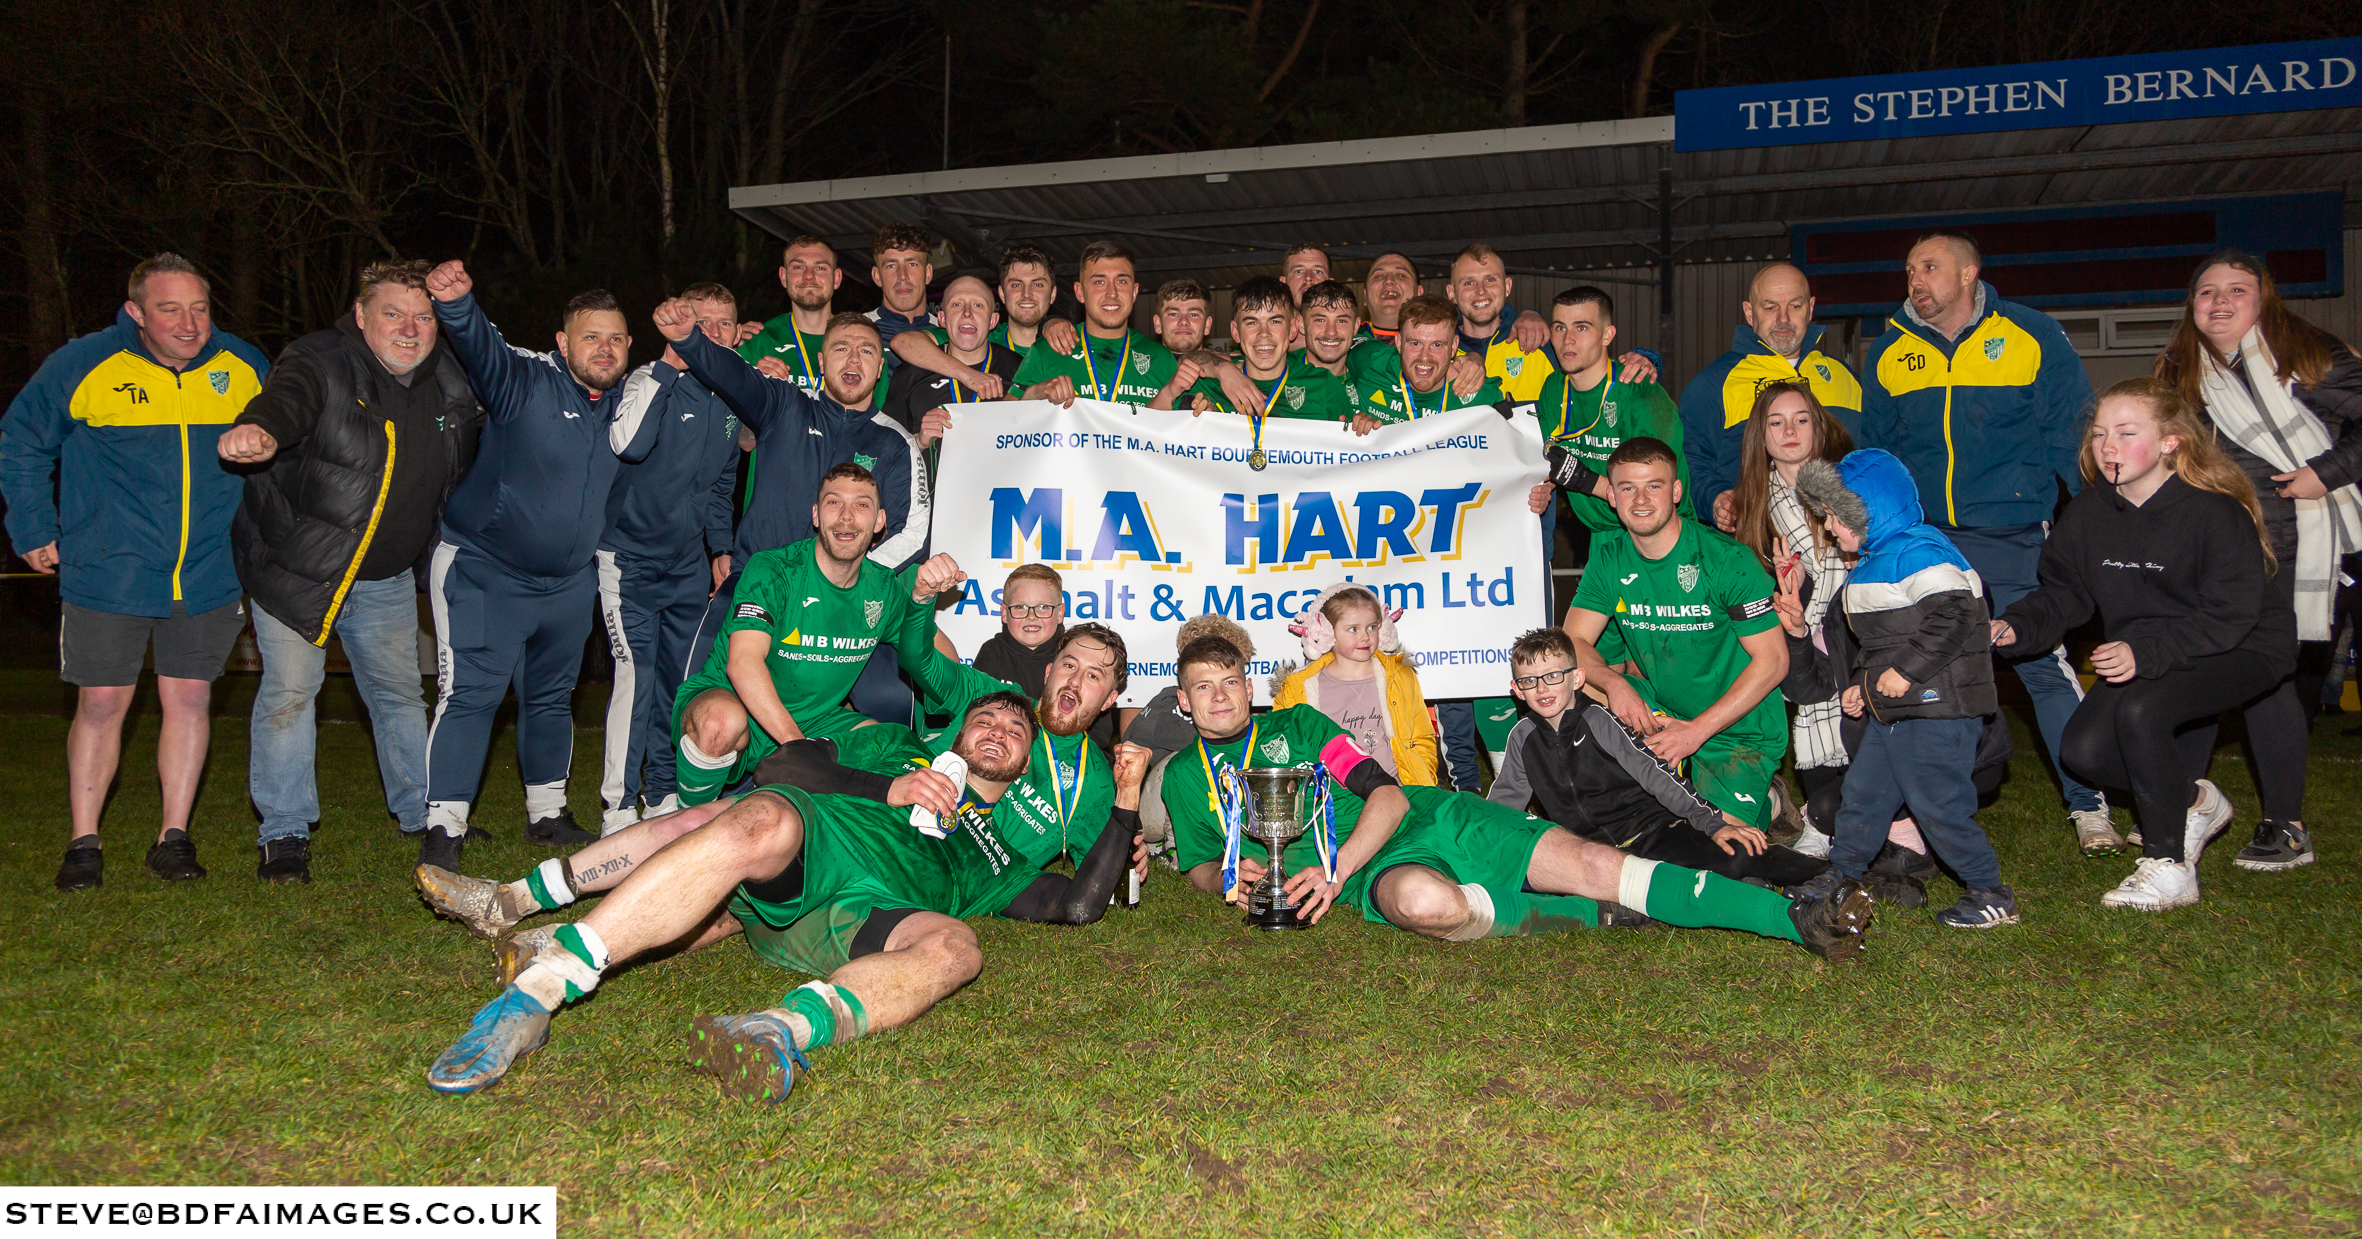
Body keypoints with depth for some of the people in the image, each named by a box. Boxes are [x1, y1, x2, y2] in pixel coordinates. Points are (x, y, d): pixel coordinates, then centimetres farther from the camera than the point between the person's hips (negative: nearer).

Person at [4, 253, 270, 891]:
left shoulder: (245, 367, 0)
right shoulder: (83, 365, -7)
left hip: (208, 575, 2)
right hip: (108, 575, -2)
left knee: (189, 698, 5)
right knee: (101, 704, 3)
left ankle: (173, 837, 16)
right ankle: (84, 843, 16)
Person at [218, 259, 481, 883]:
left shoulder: (450, 382, 0)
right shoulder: (323, 363, -17)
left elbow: (469, 463, 15)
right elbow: (287, 398, -41)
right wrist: (259, 430, -64)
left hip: (387, 576, 5)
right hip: (295, 565, -5)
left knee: (399, 691, 15)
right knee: (289, 691, -6)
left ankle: (422, 814, 31)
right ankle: (285, 832, 7)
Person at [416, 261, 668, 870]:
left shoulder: (628, 398, 4)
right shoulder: (528, 381, -10)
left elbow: (630, 443, -18)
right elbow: (482, 348, -31)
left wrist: (660, 368, -16)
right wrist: (457, 302, -52)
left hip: (569, 580, 6)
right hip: (484, 569, -6)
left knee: (552, 695, 17)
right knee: (470, 692, -12)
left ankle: (547, 811, 31)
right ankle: (443, 826, -7)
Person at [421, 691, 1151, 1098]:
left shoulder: (994, 862, 37)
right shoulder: (901, 750, 35)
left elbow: (1079, 905, 24)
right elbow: (810, 770, 20)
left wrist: (1126, 809, 22)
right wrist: (889, 790, 4)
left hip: (853, 922, 1)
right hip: (810, 840, -1)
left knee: (954, 945, -32)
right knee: (760, 826, -37)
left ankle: (787, 1027, -57)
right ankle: (534, 992, -44)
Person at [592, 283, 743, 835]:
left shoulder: (730, 403, 10)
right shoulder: (651, 383, -9)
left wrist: (721, 547, 15)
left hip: (689, 563, 6)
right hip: (631, 555, -6)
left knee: (680, 680, 9)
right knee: (635, 674, -14)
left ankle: (663, 793, 22)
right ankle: (619, 808, -7)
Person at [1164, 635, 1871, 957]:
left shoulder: (1297, 724, 12)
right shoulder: (1186, 776, 14)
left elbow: (1388, 795, 3)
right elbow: (1198, 866, 21)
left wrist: (1336, 867, -14)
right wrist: (1228, 878, -5)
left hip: (1433, 818, 2)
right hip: (1373, 876, -2)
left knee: (1587, 862, -17)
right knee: (1423, 899, -41)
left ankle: (1800, 921, -19)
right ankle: (1585, 920, -19)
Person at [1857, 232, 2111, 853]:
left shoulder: (2032, 335, 1)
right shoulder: (1889, 354, 9)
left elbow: (2072, 435, 2)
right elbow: (1871, 453, 17)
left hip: (2013, 539, -3)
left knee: (2044, 666, -5)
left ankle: (2088, 806, 8)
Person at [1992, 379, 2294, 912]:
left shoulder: (2214, 511, -22)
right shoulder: (2088, 512, -4)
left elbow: (2230, 616, -26)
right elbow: (2063, 593, 1)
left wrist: (2145, 650, -38)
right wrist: (2016, 626, -20)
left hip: (2242, 649, -7)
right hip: (2143, 654, 7)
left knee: (2139, 710, -33)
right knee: (2084, 749, -11)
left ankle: (2168, 866, -19)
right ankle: (2194, 800, 20)